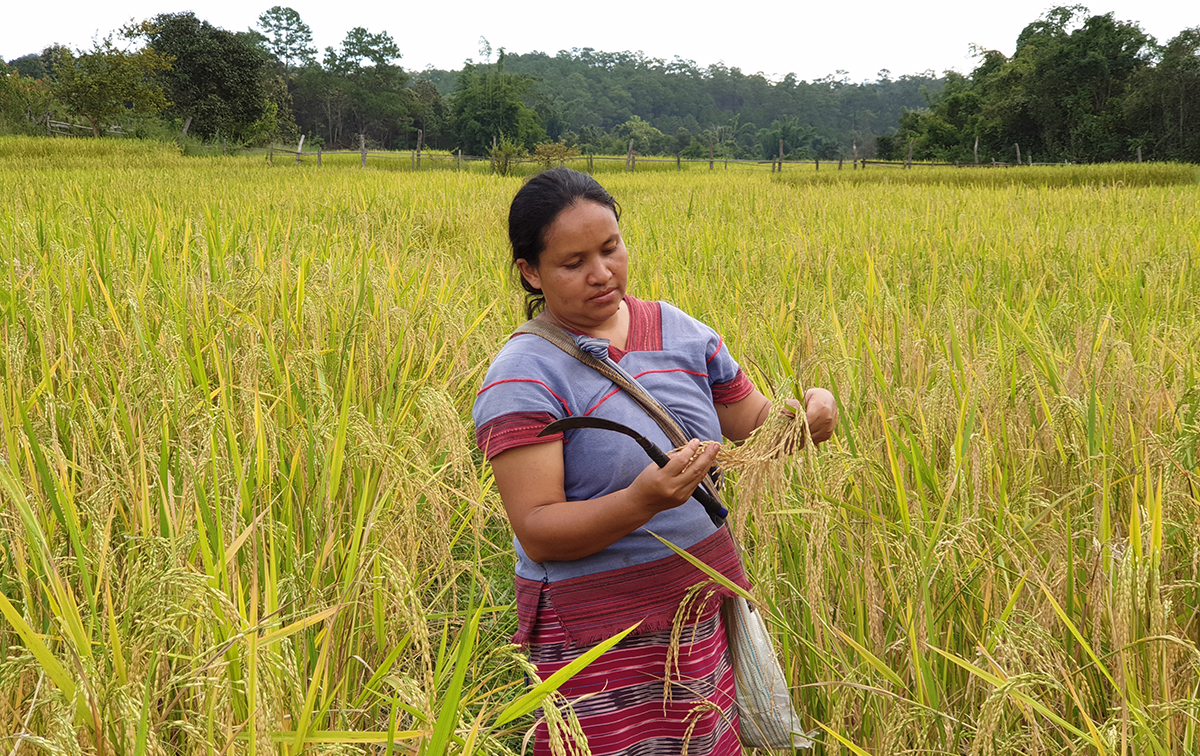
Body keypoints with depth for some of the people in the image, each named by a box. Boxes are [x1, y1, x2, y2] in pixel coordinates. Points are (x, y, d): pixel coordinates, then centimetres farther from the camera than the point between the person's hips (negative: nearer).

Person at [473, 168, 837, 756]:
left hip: (706, 613, 5)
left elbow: (753, 423, 11)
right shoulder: (522, 377, -14)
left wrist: (808, 412, -11)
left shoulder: (678, 331, 4)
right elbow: (536, 533, -17)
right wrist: (641, 501, -32)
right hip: (600, 637, -5)